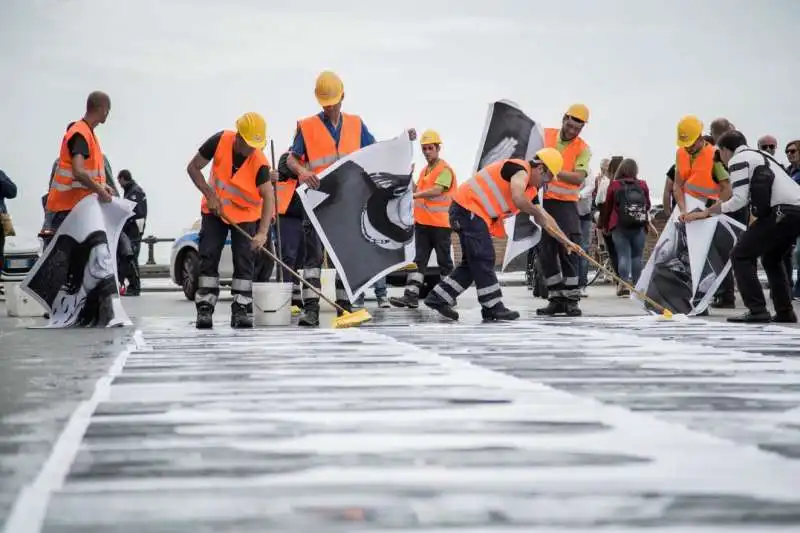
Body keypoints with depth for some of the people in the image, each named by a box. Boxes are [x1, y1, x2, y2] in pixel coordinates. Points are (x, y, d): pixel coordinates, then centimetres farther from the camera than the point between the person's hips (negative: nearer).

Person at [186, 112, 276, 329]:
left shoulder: (259, 162, -28)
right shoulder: (220, 141, -23)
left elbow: (268, 197, -34)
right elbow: (193, 167, -11)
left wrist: (262, 233, -46)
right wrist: (210, 196, -19)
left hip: (246, 214, -1)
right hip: (214, 210, 1)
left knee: (243, 260, -4)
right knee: (208, 257, -2)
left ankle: (241, 310, 2)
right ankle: (205, 308, 1)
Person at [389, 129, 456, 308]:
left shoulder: (444, 169, -9)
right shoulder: (424, 171, 17)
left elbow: (437, 191, -23)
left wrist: (414, 195, -30)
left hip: (440, 223, -7)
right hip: (422, 222, 7)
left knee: (444, 260, 2)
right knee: (419, 259, 0)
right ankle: (411, 295, -5)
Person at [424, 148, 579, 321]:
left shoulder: (531, 188, 16)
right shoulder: (520, 169, -13)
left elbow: (544, 218, 22)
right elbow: (518, 199, -30)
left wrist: (565, 240, 20)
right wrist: (537, 213, -14)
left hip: (476, 214, 10)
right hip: (468, 208, -10)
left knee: (473, 262, 12)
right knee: (484, 259, -9)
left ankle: (438, 298, 15)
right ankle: (493, 307, -6)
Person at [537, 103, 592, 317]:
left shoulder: (583, 149, -4)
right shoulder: (545, 135, 5)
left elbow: (578, 178, -18)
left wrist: (555, 171, -33)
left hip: (565, 204, -3)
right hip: (541, 202, 3)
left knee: (568, 251, -7)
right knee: (546, 252, 4)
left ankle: (571, 299, 0)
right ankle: (556, 299, 11)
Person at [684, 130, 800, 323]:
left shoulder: (738, 159, 3)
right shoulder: (759, 155, 29)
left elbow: (739, 199, -6)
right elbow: (748, 196, 29)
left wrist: (707, 212, 3)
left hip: (783, 211, -9)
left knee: (741, 255, 0)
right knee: (771, 259, 26)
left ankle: (757, 311, -9)